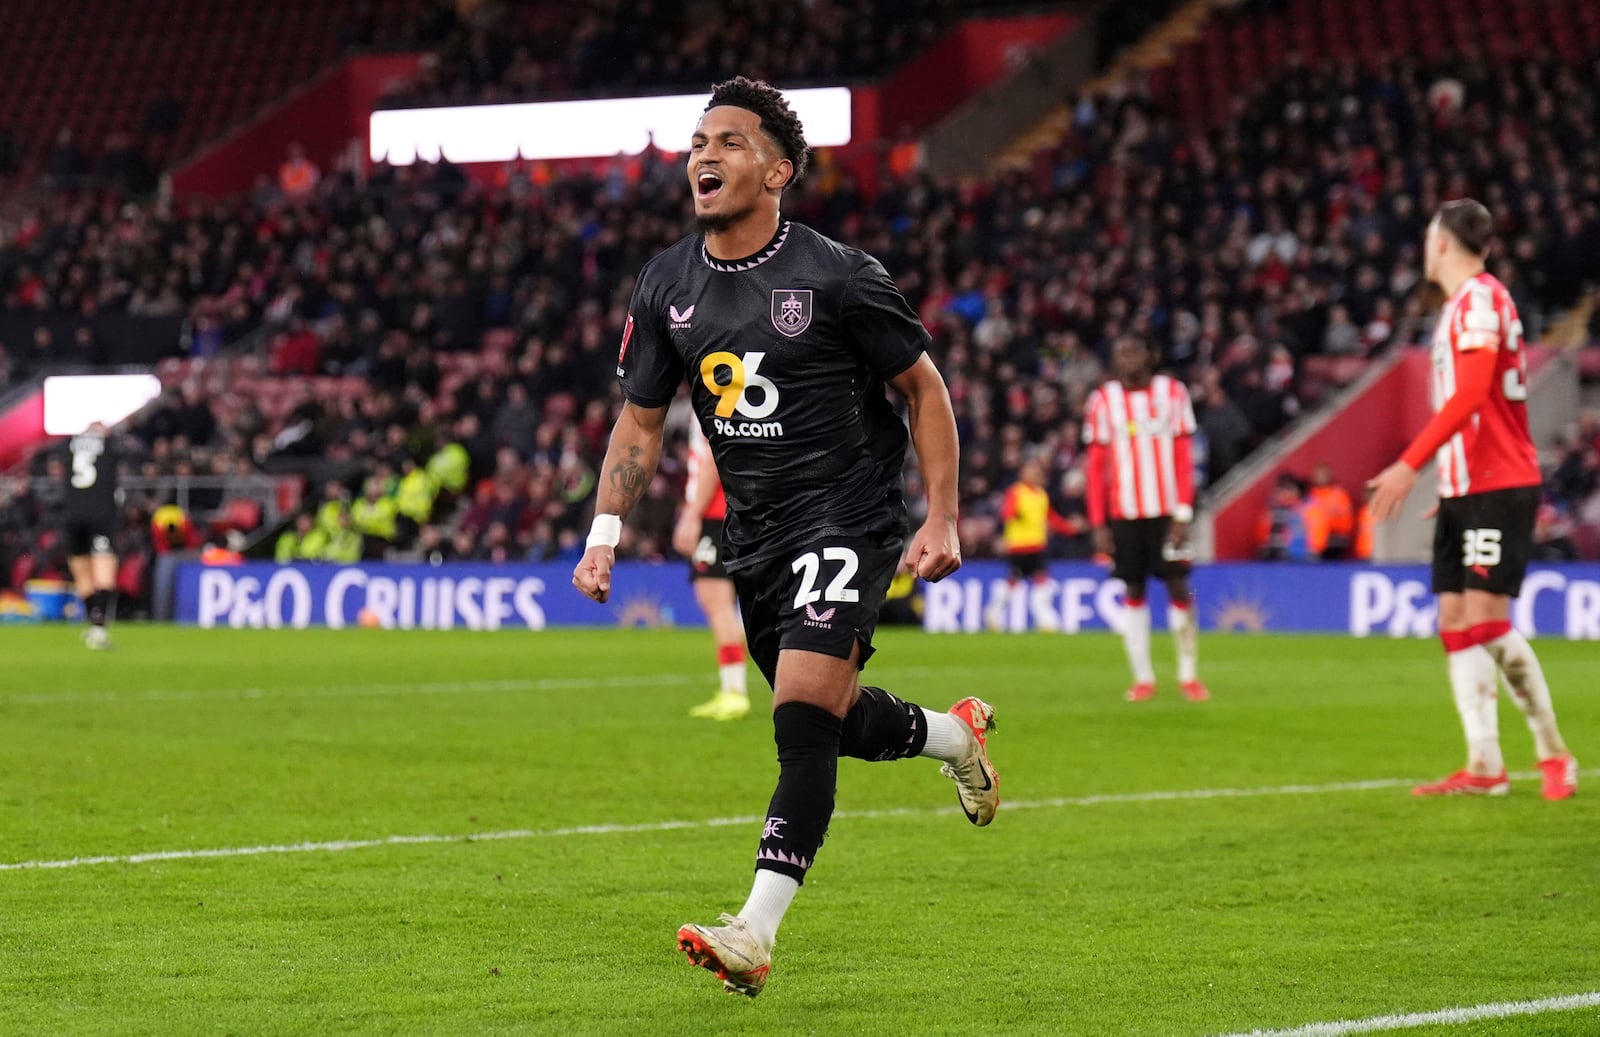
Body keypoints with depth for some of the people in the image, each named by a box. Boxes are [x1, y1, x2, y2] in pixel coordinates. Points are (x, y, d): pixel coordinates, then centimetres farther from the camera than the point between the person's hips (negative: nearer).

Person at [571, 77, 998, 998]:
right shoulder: (668, 286, 3)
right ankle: (955, 733, 48)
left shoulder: (837, 276, -12)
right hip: (754, 534, 6)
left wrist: (942, 520, -8)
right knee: (834, 722, 16)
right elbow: (642, 418, 12)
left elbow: (924, 386, -3)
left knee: (804, 720, -19)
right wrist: (607, 533, 1)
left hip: (846, 517, -6)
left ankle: (756, 936, -20)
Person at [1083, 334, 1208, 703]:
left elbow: (1184, 456, 1)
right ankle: (1143, 678, 9)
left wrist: (1183, 513, -7)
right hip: (1123, 514, 1)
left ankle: (1189, 675, 4)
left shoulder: (1172, 392, 2)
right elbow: (1096, 465, 4)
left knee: (1178, 587, -4)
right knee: (1133, 591, 4)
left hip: (1166, 510, -1)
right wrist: (1098, 524, -1)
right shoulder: (1103, 401, 3)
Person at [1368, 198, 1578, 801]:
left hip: (1497, 486, -10)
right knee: (1454, 621, 4)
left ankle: (1553, 755, -3)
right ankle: (1484, 767, 3)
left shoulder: (1481, 300, -13)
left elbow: (1470, 394, -24)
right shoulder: (1460, 305, 17)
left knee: (1486, 619, -13)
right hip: (1462, 489, 10)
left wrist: (1411, 464, -27)